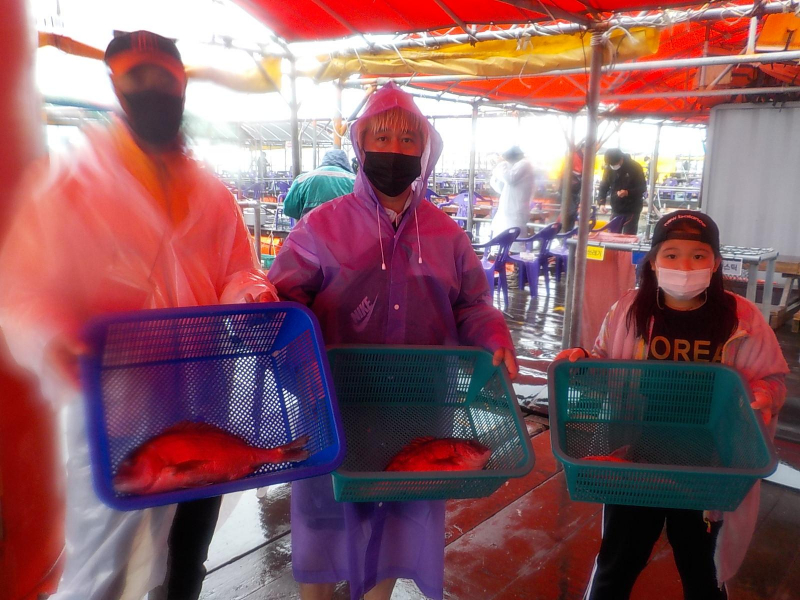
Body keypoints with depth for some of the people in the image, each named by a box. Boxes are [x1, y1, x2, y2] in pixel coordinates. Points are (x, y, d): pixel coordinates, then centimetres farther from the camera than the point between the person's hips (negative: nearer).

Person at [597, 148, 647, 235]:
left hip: (632, 209, -4)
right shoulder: (609, 168, -2)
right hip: (616, 208, 4)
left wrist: (628, 192, -27)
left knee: (628, 237, -4)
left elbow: (643, 188, -9)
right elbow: (603, 187, 2)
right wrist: (601, 202, -15)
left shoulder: (635, 167, -11)